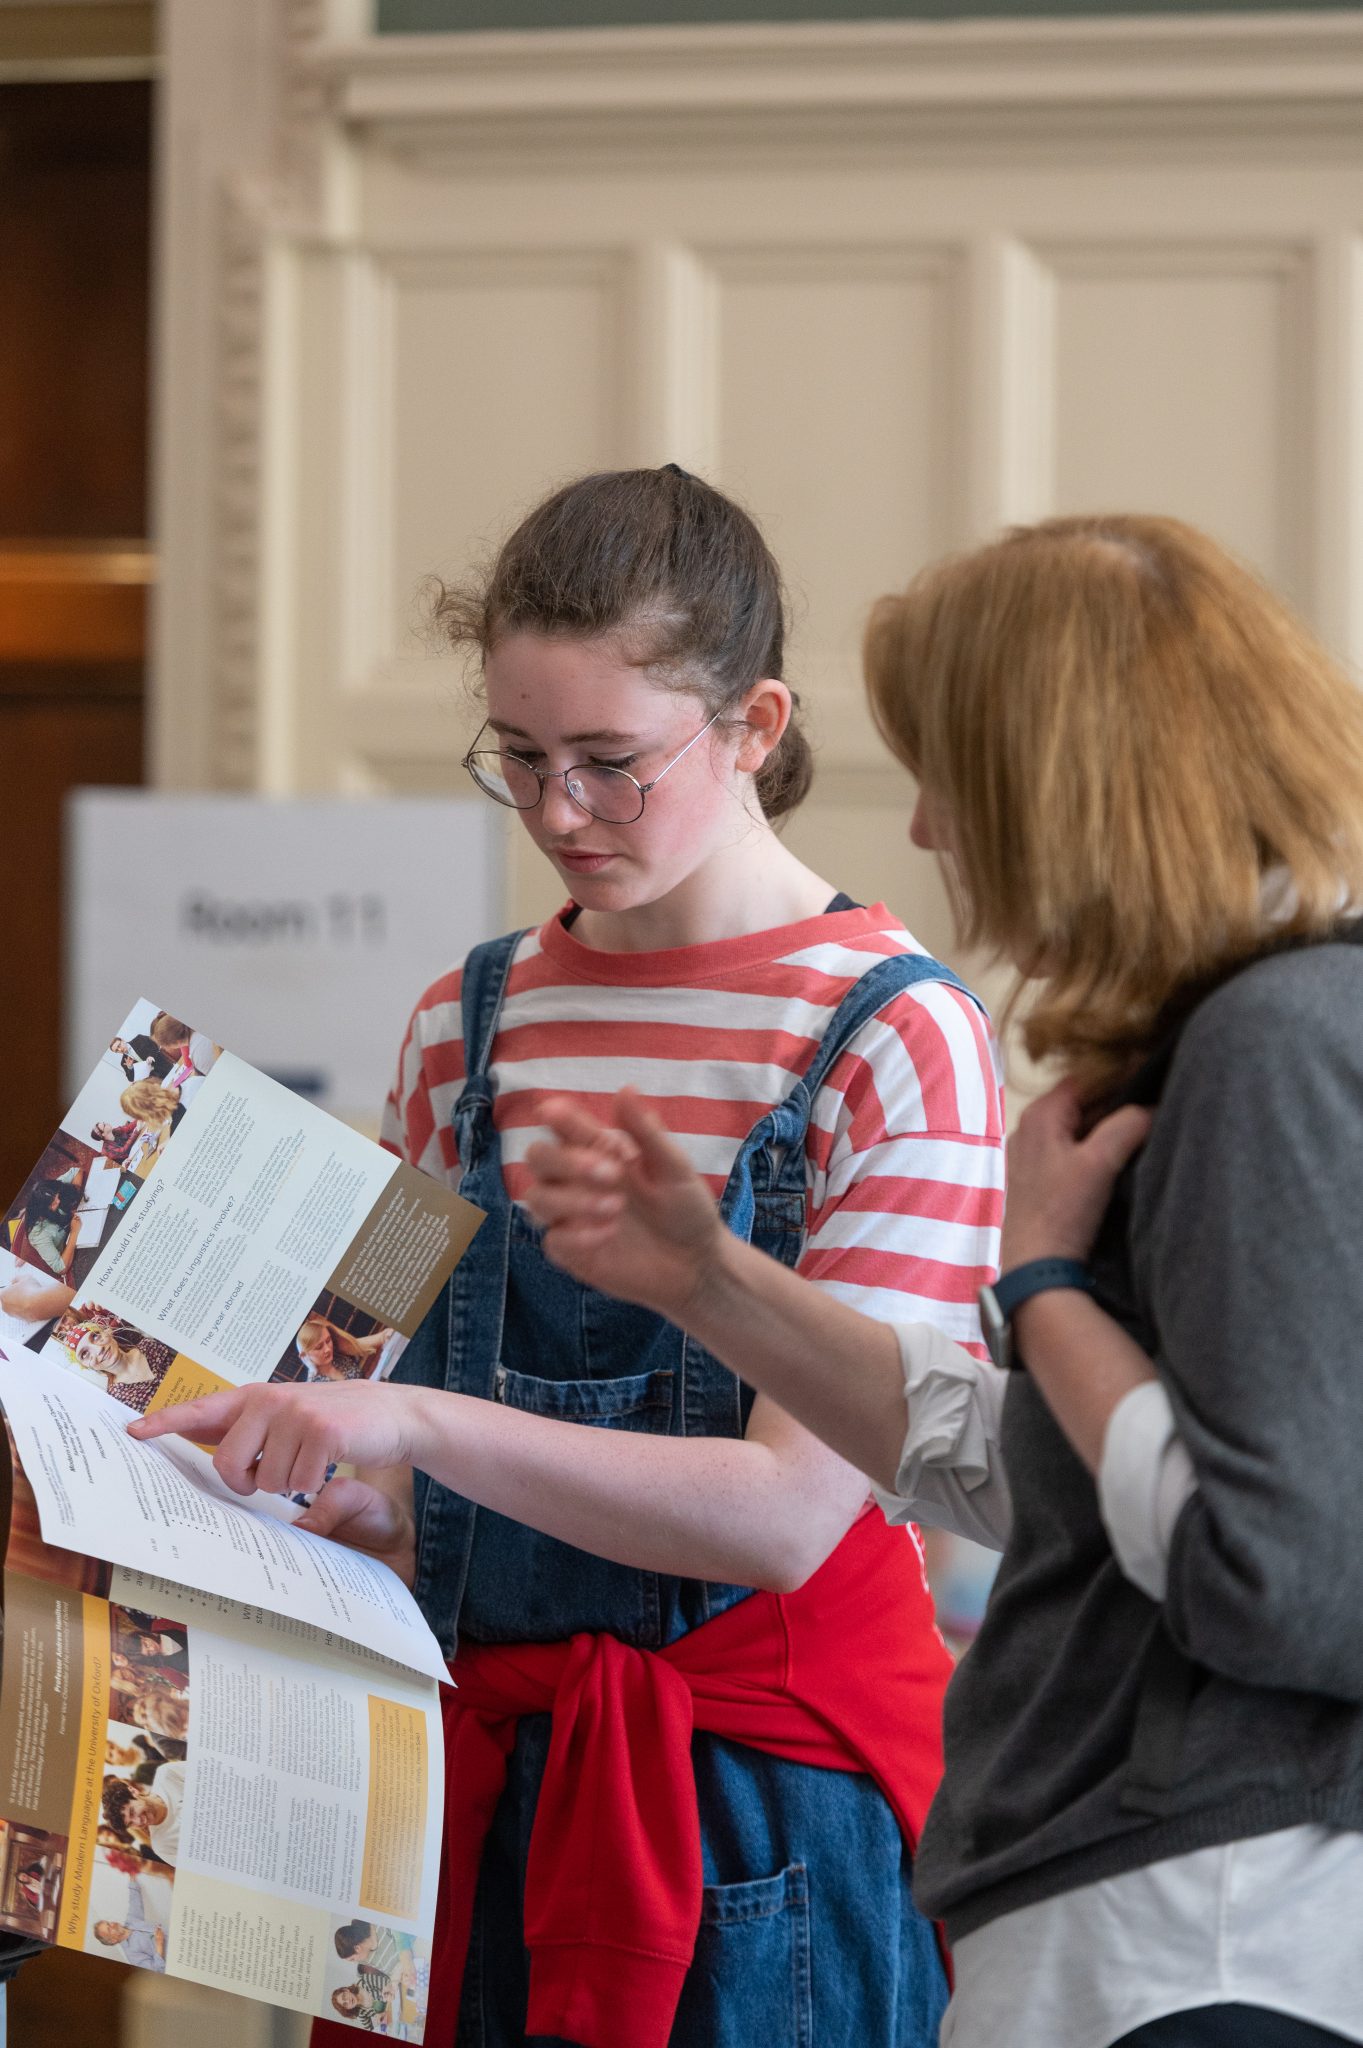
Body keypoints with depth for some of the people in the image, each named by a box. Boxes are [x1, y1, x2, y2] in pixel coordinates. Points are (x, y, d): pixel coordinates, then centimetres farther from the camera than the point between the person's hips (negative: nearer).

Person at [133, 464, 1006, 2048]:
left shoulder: (895, 1036, -8)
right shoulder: (467, 1028, 9)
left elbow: (792, 1509, -17)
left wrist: (418, 1424, -25)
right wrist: (301, 1497, -5)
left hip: (766, 1796, -4)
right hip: (487, 1766, 4)